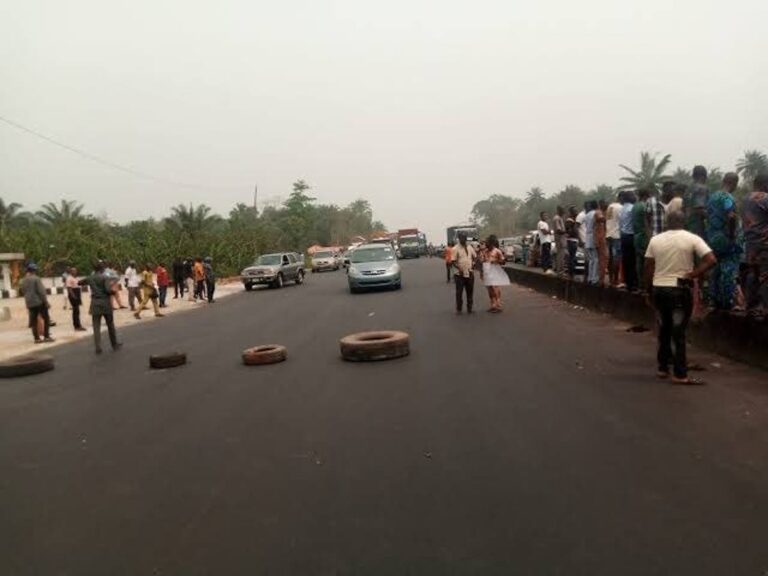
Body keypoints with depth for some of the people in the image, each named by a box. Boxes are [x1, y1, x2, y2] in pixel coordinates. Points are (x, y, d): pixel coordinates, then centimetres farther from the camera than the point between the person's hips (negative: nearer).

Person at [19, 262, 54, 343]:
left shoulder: (23, 281, 9)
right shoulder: (36, 278, -11)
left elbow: (21, 292, 17)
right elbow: (41, 291, -15)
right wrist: (46, 301, -13)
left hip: (30, 303, 7)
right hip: (39, 302, -6)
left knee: (34, 321, 8)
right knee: (46, 319, 3)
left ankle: (37, 338, 8)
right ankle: (46, 336, -2)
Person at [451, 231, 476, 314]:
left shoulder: (469, 247, 9)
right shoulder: (455, 249, -8)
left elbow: (474, 257, 19)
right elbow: (453, 261, -13)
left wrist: (473, 264, 2)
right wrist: (459, 269, -23)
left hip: (470, 273, 5)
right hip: (460, 274, -5)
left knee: (470, 292, 10)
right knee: (459, 292, 1)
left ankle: (469, 308, 21)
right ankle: (458, 309, 11)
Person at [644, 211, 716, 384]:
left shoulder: (655, 240, 4)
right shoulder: (693, 239, -4)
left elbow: (648, 268, 3)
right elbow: (711, 260, -15)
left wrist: (649, 292, 11)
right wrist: (692, 275, -10)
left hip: (659, 289, 3)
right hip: (681, 290, -3)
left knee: (664, 330, 16)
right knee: (678, 332, 0)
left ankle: (663, 367, 23)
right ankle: (680, 374, 2)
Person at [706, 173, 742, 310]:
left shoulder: (712, 196, 11)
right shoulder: (728, 197, -15)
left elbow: (708, 215, 17)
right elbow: (731, 216, -31)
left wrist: (711, 233, 16)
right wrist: (733, 234, -20)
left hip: (712, 238, 8)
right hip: (726, 240, -8)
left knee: (716, 270, 14)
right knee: (729, 271, -1)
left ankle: (715, 300, 19)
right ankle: (727, 301, 2)